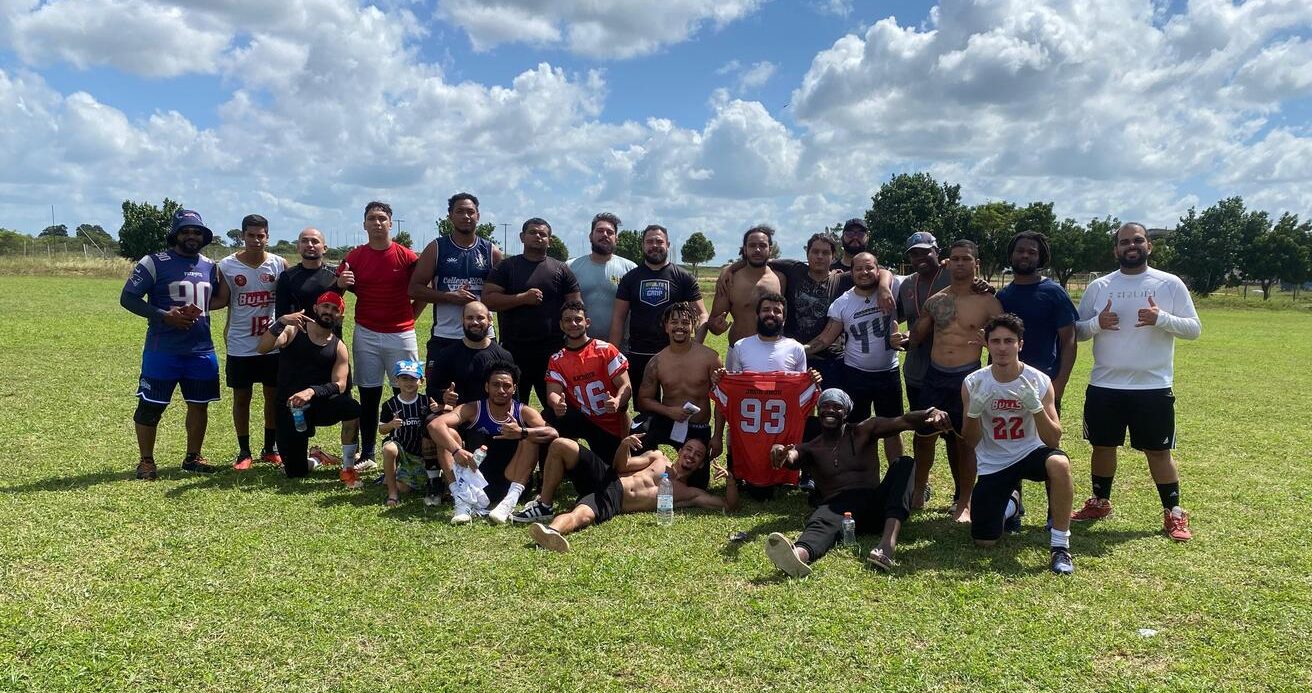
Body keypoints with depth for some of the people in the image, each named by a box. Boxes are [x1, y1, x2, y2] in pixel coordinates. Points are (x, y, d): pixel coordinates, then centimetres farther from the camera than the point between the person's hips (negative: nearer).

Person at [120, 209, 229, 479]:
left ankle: (193, 457, 27)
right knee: (151, 406, 2)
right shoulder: (154, 263, -7)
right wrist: (164, 315, -18)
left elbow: (219, 299, 23)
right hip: (163, 350, -5)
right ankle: (146, 461, 17)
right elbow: (127, 298, -8)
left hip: (202, 349, 5)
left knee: (199, 404, 12)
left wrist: (199, 309, 3)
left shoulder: (210, 266, 10)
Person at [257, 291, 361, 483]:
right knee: (295, 472, -6)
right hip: (289, 406, -1)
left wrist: (312, 391, -28)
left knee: (352, 408, -33)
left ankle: (347, 469, -16)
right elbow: (262, 348, -16)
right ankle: (308, 455, 33)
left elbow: (340, 385, -10)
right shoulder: (293, 330, 0)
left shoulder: (338, 347, 2)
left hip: (320, 404, 1)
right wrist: (281, 322, -31)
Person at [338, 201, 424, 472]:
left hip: (401, 335, -2)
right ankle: (367, 455, 15)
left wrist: (410, 315, 0)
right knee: (369, 396, 7)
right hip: (366, 335, 2)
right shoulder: (355, 257, 4)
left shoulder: (407, 256, -2)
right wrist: (341, 283, -13)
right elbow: (341, 288, 8)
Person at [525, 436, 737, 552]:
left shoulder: (689, 493, 12)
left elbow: (730, 506, 6)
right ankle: (544, 505, -6)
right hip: (606, 478, 4)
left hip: (612, 502, -4)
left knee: (582, 515, -40)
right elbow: (621, 465, 16)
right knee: (560, 445, -15)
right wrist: (625, 445, -6)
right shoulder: (657, 457, 23)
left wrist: (730, 479, -13)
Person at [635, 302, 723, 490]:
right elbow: (644, 399, 1)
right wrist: (669, 411, -17)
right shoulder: (656, 362, -4)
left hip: (699, 430, 0)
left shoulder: (709, 357, -8)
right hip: (666, 424, 0)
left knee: (697, 484, 6)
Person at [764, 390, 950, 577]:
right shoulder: (810, 449, 14)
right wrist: (778, 450, -35)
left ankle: (888, 543, -44)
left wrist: (931, 413, -23)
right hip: (838, 507, -1)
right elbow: (791, 458, -9)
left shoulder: (863, 432, 14)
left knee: (904, 464, -20)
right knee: (821, 520, -35)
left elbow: (903, 421, -1)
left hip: (874, 504, 2)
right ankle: (800, 554, -75)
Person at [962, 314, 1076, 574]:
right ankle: (1011, 504, 33)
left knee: (1059, 463, -38)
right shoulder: (973, 383, -11)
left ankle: (1060, 546, -22)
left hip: (1030, 453, -1)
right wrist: (973, 411, -27)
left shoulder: (1039, 381, -14)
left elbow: (1053, 440, -17)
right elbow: (970, 442, -7)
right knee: (984, 541, -3)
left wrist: (1036, 406, -34)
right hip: (993, 464, 1)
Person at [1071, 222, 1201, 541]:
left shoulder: (1170, 284, 0)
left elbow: (1194, 328, -1)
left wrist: (1161, 318, -20)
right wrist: (1097, 323, -15)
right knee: (1103, 445, 13)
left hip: (1153, 387, -2)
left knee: (1158, 451, 4)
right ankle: (1100, 502, 30)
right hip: (1104, 386, 2)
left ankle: (1174, 514, 18)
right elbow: (1077, 331, 7)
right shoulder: (1098, 286, 5)